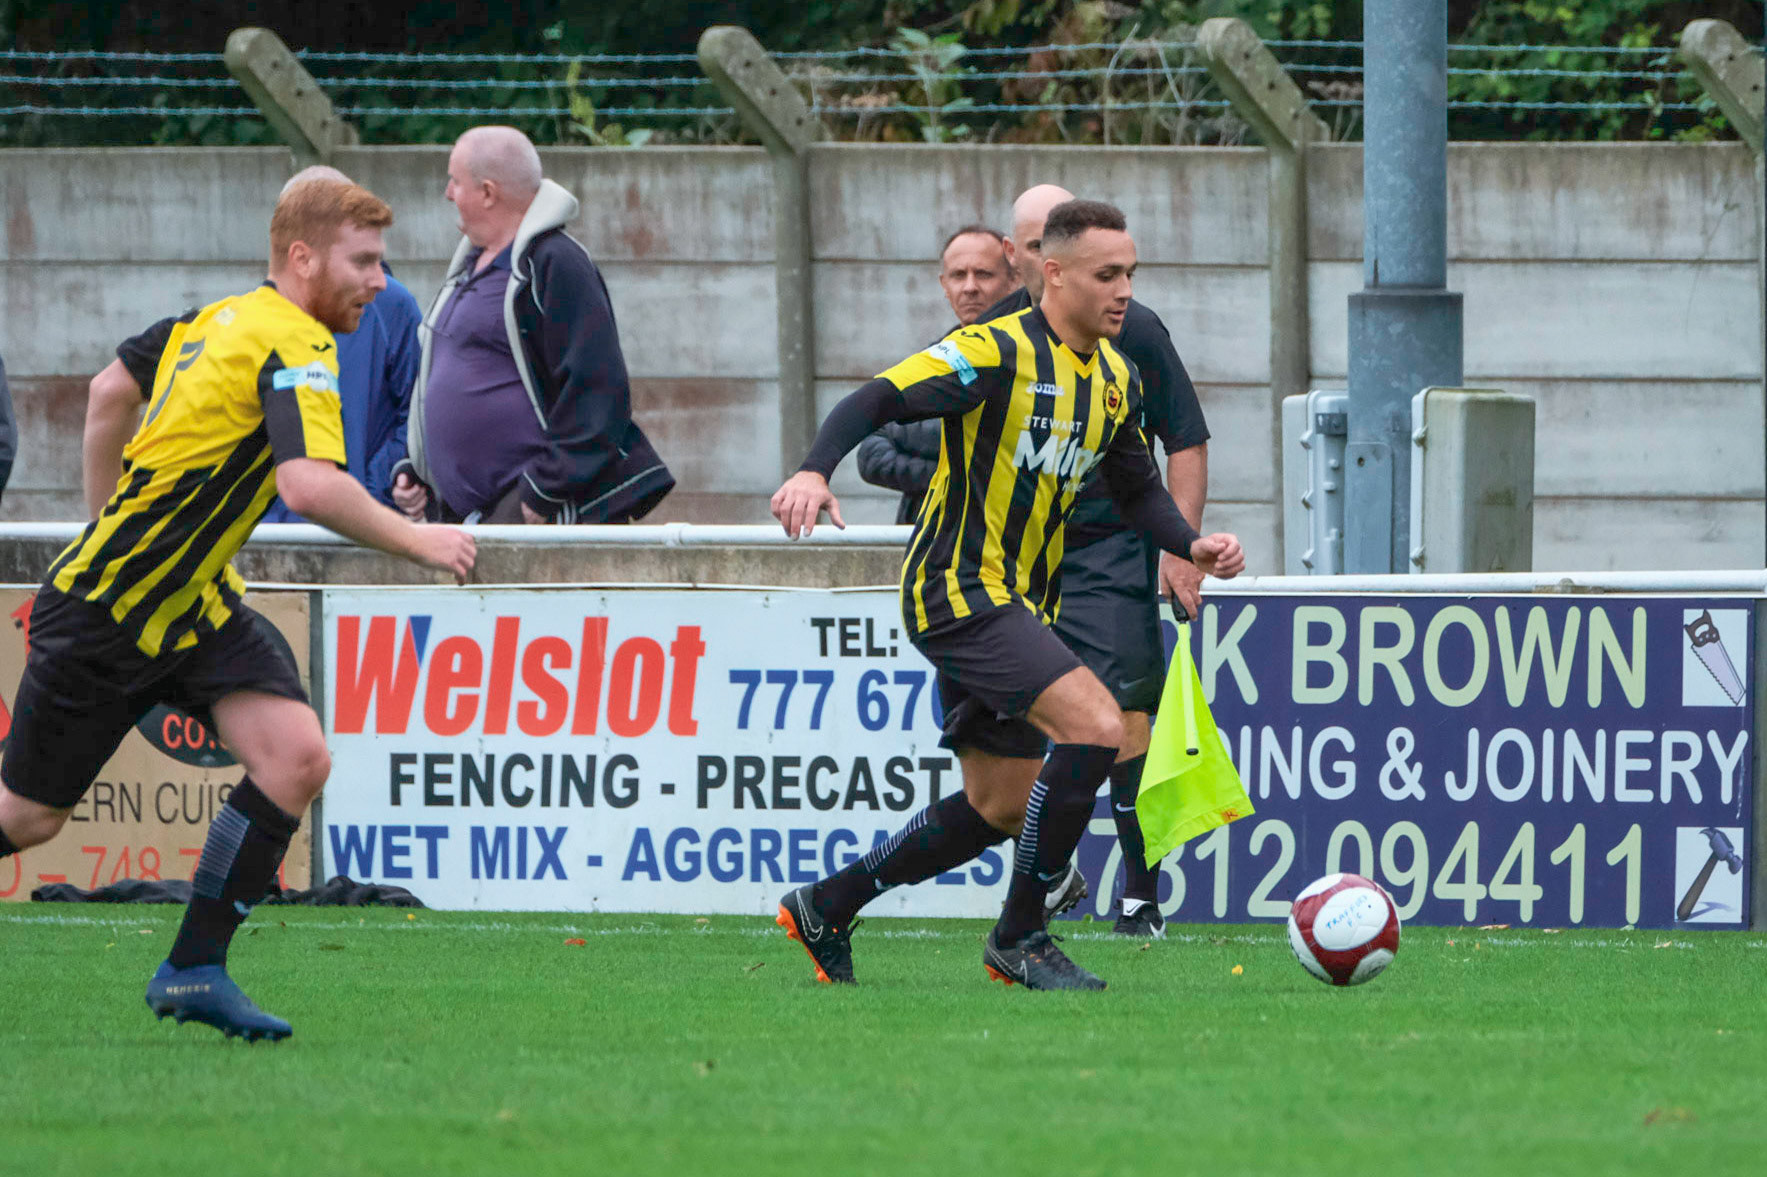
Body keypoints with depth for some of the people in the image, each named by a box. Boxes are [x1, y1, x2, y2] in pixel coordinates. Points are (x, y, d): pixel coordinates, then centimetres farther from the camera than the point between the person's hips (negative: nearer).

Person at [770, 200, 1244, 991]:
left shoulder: (1116, 377, 10)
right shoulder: (996, 353, -15)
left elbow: (1137, 489, 21)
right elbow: (878, 400, -22)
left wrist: (1190, 545, 3)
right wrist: (815, 471, -39)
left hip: (1020, 603, 9)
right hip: (959, 591, -9)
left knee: (1003, 807, 13)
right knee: (1096, 725, -23)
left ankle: (825, 909, 28)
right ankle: (1018, 939, -11)